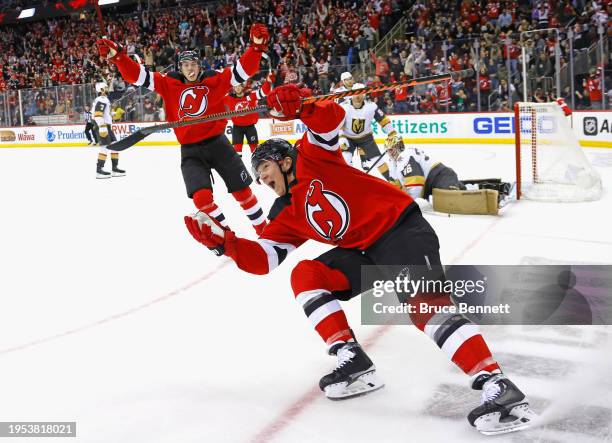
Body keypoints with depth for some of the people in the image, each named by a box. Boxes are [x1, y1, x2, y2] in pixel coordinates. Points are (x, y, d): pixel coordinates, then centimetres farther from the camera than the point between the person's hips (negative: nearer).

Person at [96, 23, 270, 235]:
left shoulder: (214, 80, -5)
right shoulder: (168, 83, -1)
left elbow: (243, 70, -13)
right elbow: (137, 75, -5)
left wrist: (256, 46, -28)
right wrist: (118, 56, -20)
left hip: (217, 143, 0)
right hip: (190, 150, 1)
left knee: (242, 190, 6)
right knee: (201, 197, -14)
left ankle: (264, 229, 26)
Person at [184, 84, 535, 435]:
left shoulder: (312, 157, 0)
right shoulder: (286, 218, 15)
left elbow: (333, 119, -16)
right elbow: (263, 259, 5)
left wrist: (302, 106, -33)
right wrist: (223, 241, -6)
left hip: (401, 227, -7)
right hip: (363, 252, 7)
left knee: (425, 304, -27)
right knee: (305, 275, -9)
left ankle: (499, 388, -30)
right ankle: (355, 365, -11)